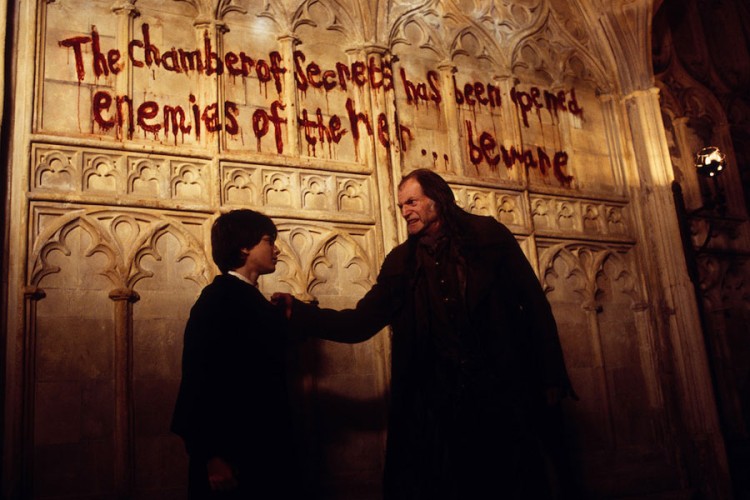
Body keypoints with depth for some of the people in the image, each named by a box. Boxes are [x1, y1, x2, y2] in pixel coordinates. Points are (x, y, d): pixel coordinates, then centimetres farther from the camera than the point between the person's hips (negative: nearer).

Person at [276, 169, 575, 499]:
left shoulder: (488, 235, 1)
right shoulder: (400, 262, 8)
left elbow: (534, 304, 0)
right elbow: (360, 323, 5)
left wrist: (552, 378, -3)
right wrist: (298, 311, -7)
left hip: (504, 397, -2)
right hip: (439, 404, 2)